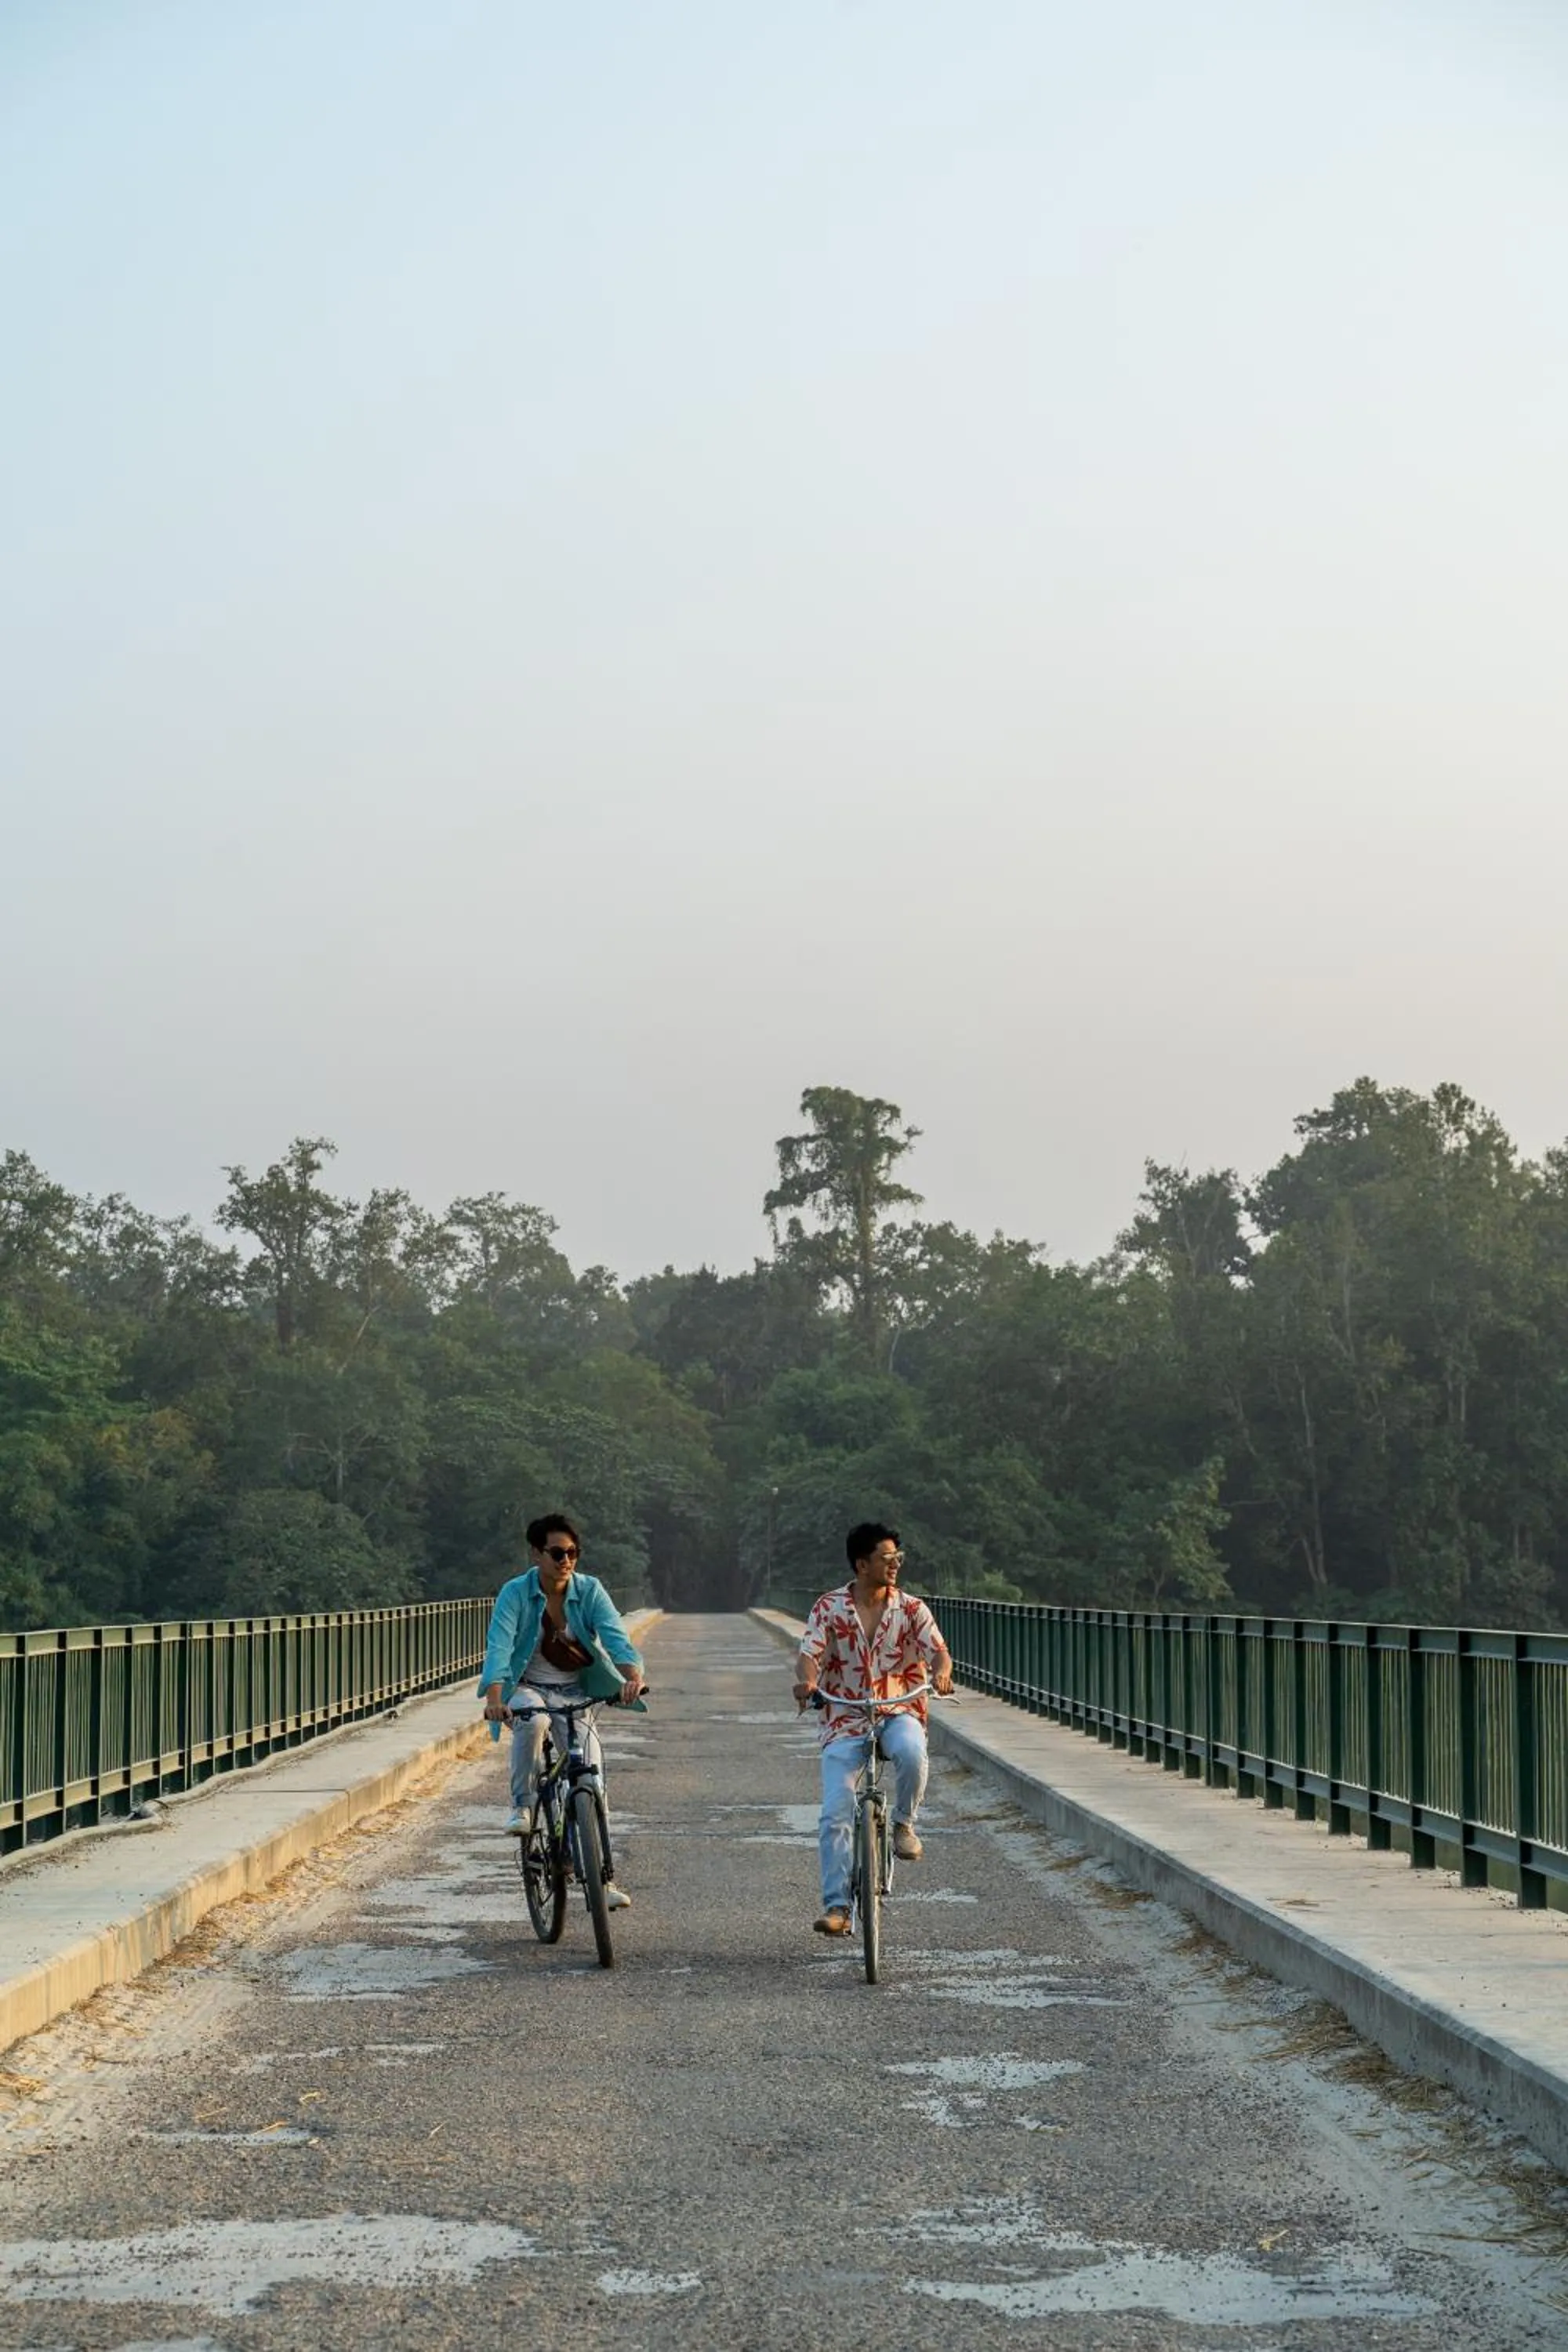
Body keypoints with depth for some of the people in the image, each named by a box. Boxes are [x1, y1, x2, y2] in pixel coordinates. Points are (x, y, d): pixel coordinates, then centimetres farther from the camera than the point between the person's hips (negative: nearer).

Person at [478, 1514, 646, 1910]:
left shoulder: (590, 1590, -9)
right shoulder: (515, 1593, -14)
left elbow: (615, 1635, -22)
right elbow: (499, 1645, -26)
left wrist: (633, 1676, -42)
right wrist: (495, 1698, -43)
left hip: (574, 1692, 2)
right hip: (527, 1687, -2)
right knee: (533, 1720, -38)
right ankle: (522, 1805, -18)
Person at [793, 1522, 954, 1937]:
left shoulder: (911, 1608, 1)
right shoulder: (829, 1608, -2)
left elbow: (938, 1651, -9)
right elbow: (808, 1653, -13)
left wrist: (941, 1673, -33)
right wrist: (806, 1680, -37)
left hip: (898, 1713, 0)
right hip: (844, 1720, 0)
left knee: (911, 1753, -35)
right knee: (835, 1816, -12)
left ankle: (903, 1824, -7)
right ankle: (836, 1906, -4)